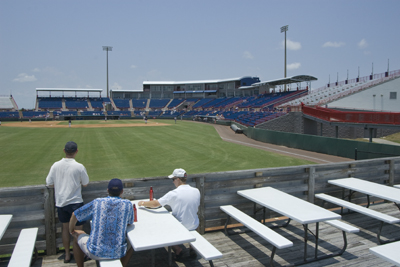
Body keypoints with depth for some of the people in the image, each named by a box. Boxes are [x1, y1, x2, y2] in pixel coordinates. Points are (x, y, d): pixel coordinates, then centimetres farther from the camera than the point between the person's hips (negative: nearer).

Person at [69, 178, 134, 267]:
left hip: (95, 253, 0)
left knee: (78, 235, 29)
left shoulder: (96, 203, -4)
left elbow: (74, 215, 7)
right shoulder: (127, 204, -6)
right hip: (118, 253, 0)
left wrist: (72, 230, 27)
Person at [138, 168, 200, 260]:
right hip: (194, 226, 4)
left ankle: (177, 250, 17)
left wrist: (143, 203, 2)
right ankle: (192, 248, 32)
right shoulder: (196, 191, -7)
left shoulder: (173, 194, -20)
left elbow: (155, 204, -14)